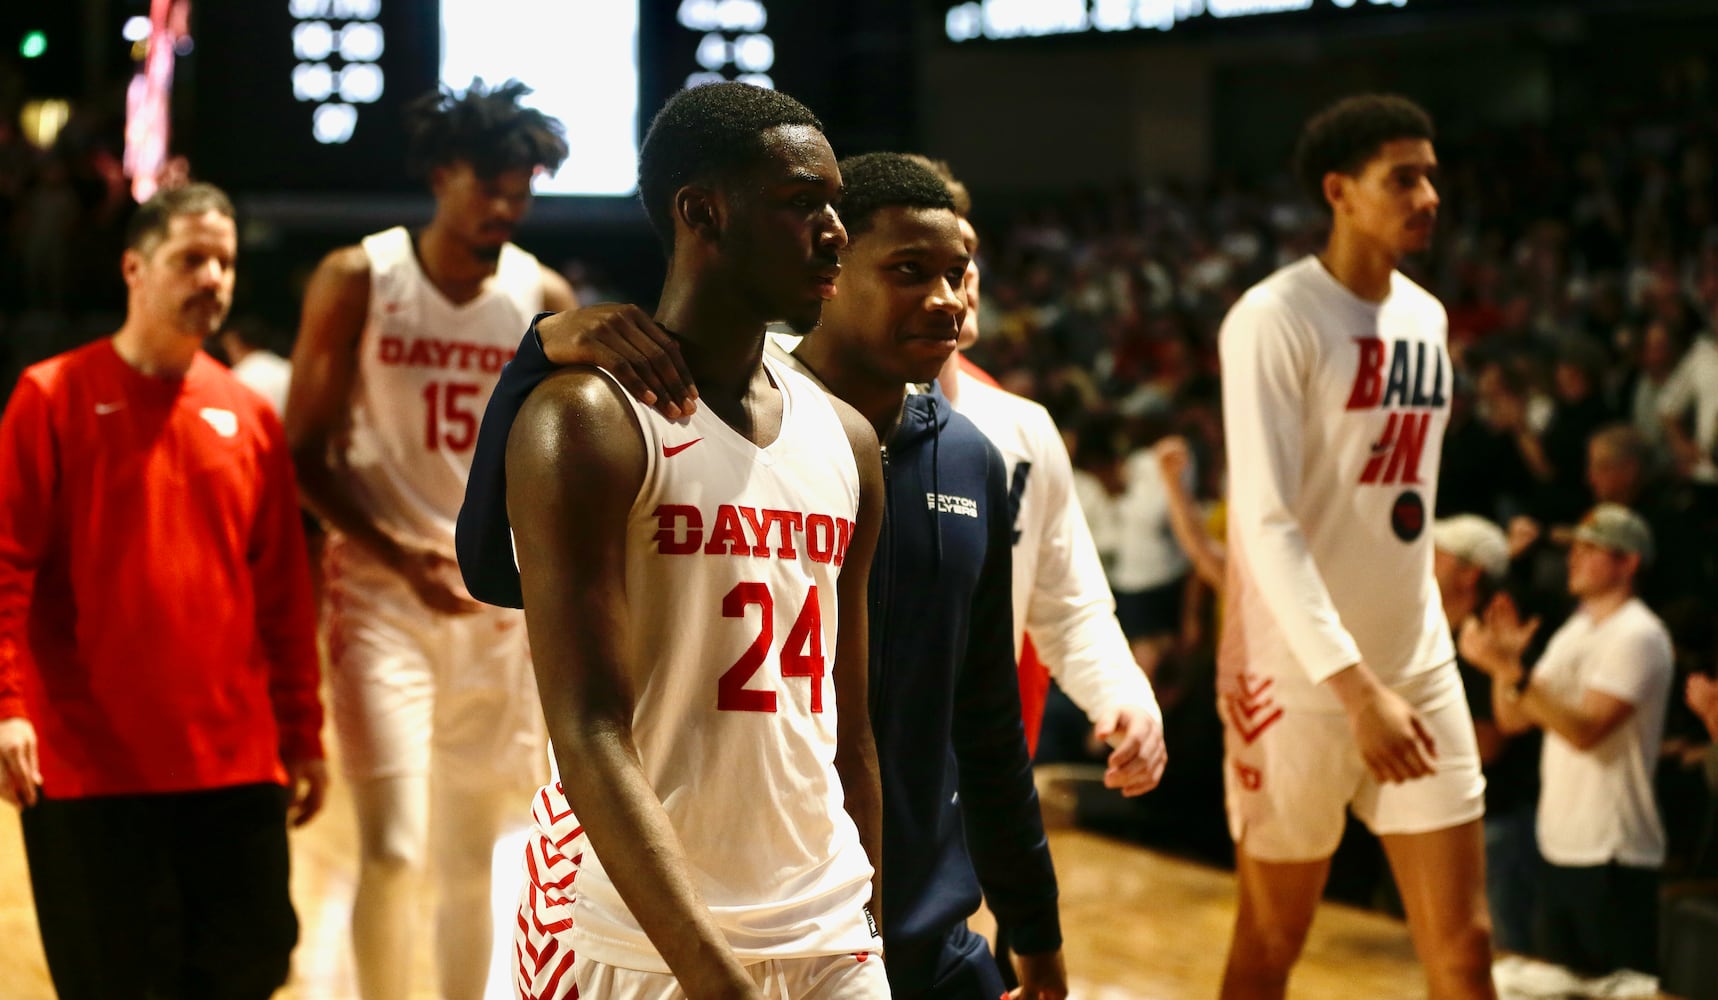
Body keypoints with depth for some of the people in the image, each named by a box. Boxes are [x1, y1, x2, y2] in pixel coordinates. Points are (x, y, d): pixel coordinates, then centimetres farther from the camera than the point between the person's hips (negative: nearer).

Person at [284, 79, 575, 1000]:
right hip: (381, 589, -3)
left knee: (472, 857, 11)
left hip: (500, 600, 3)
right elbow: (308, 454, -6)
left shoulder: (542, 299, 4)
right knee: (393, 848, -13)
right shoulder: (358, 281, -5)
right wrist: (405, 559, -18)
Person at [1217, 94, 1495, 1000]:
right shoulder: (1276, 318, -13)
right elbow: (1266, 524, -20)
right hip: (1301, 677, -6)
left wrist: (1402, 678, 13)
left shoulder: (1426, 316, 10)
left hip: (1420, 667, 6)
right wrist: (1357, 685, -26)